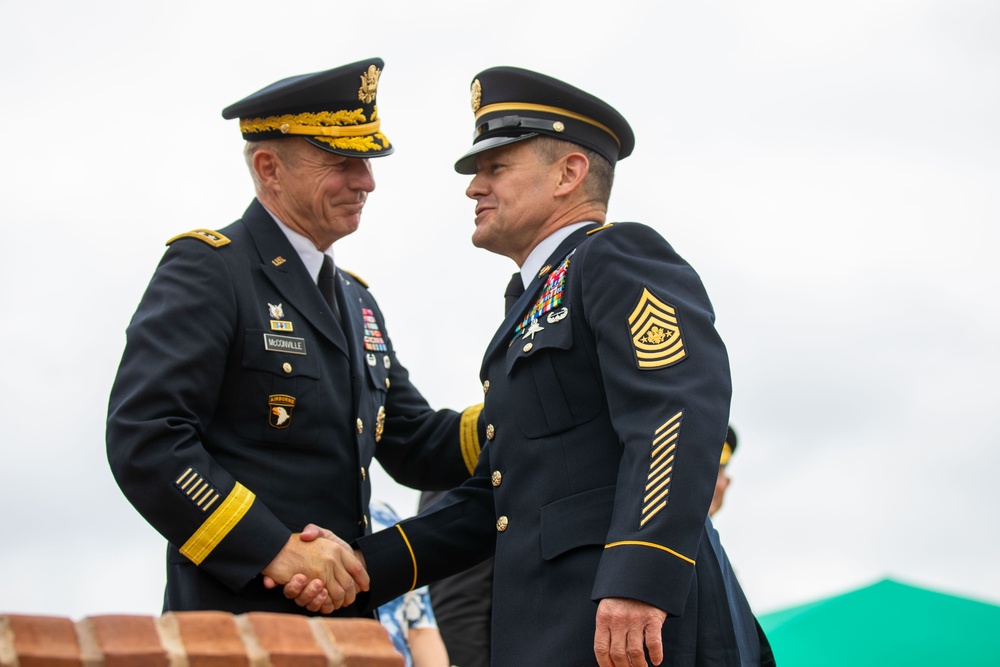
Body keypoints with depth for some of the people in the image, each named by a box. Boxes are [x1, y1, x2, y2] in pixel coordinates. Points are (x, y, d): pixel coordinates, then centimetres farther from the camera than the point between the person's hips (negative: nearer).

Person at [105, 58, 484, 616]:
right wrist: (272, 550, -21)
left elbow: (418, 453, 16)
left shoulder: (356, 301, 18)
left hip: (346, 614, 8)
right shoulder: (207, 269, -7)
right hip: (237, 616, -7)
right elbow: (143, 440, -18)